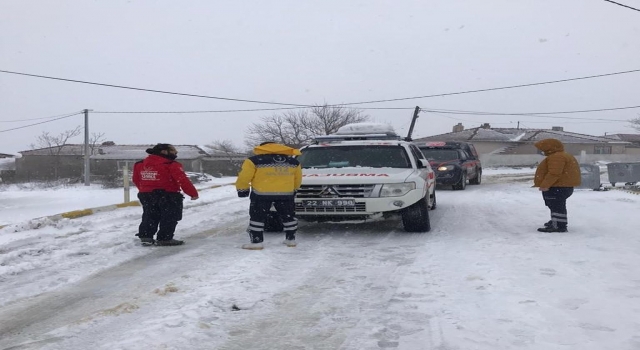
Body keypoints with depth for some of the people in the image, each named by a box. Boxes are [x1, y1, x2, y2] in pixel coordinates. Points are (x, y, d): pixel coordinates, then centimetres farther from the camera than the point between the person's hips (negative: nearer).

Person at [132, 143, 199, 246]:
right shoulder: (172, 165, -15)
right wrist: (193, 193, -9)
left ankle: (145, 237, 17)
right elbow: (183, 180, -17)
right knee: (169, 218, 2)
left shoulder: (140, 165, 6)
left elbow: (137, 180, 12)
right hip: (168, 195, -7)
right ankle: (164, 239, 0)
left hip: (146, 195, 7)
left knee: (150, 217, 17)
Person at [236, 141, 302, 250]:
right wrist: (294, 189, 34)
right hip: (286, 193, 4)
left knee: (257, 217, 6)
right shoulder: (293, 161, 12)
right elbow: (298, 178, 19)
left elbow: (244, 177, -3)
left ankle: (256, 242, 3)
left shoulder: (254, 160, -1)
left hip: (262, 194, -3)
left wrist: (242, 189, 11)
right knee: (288, 216, 18)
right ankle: (291, 239, 23)